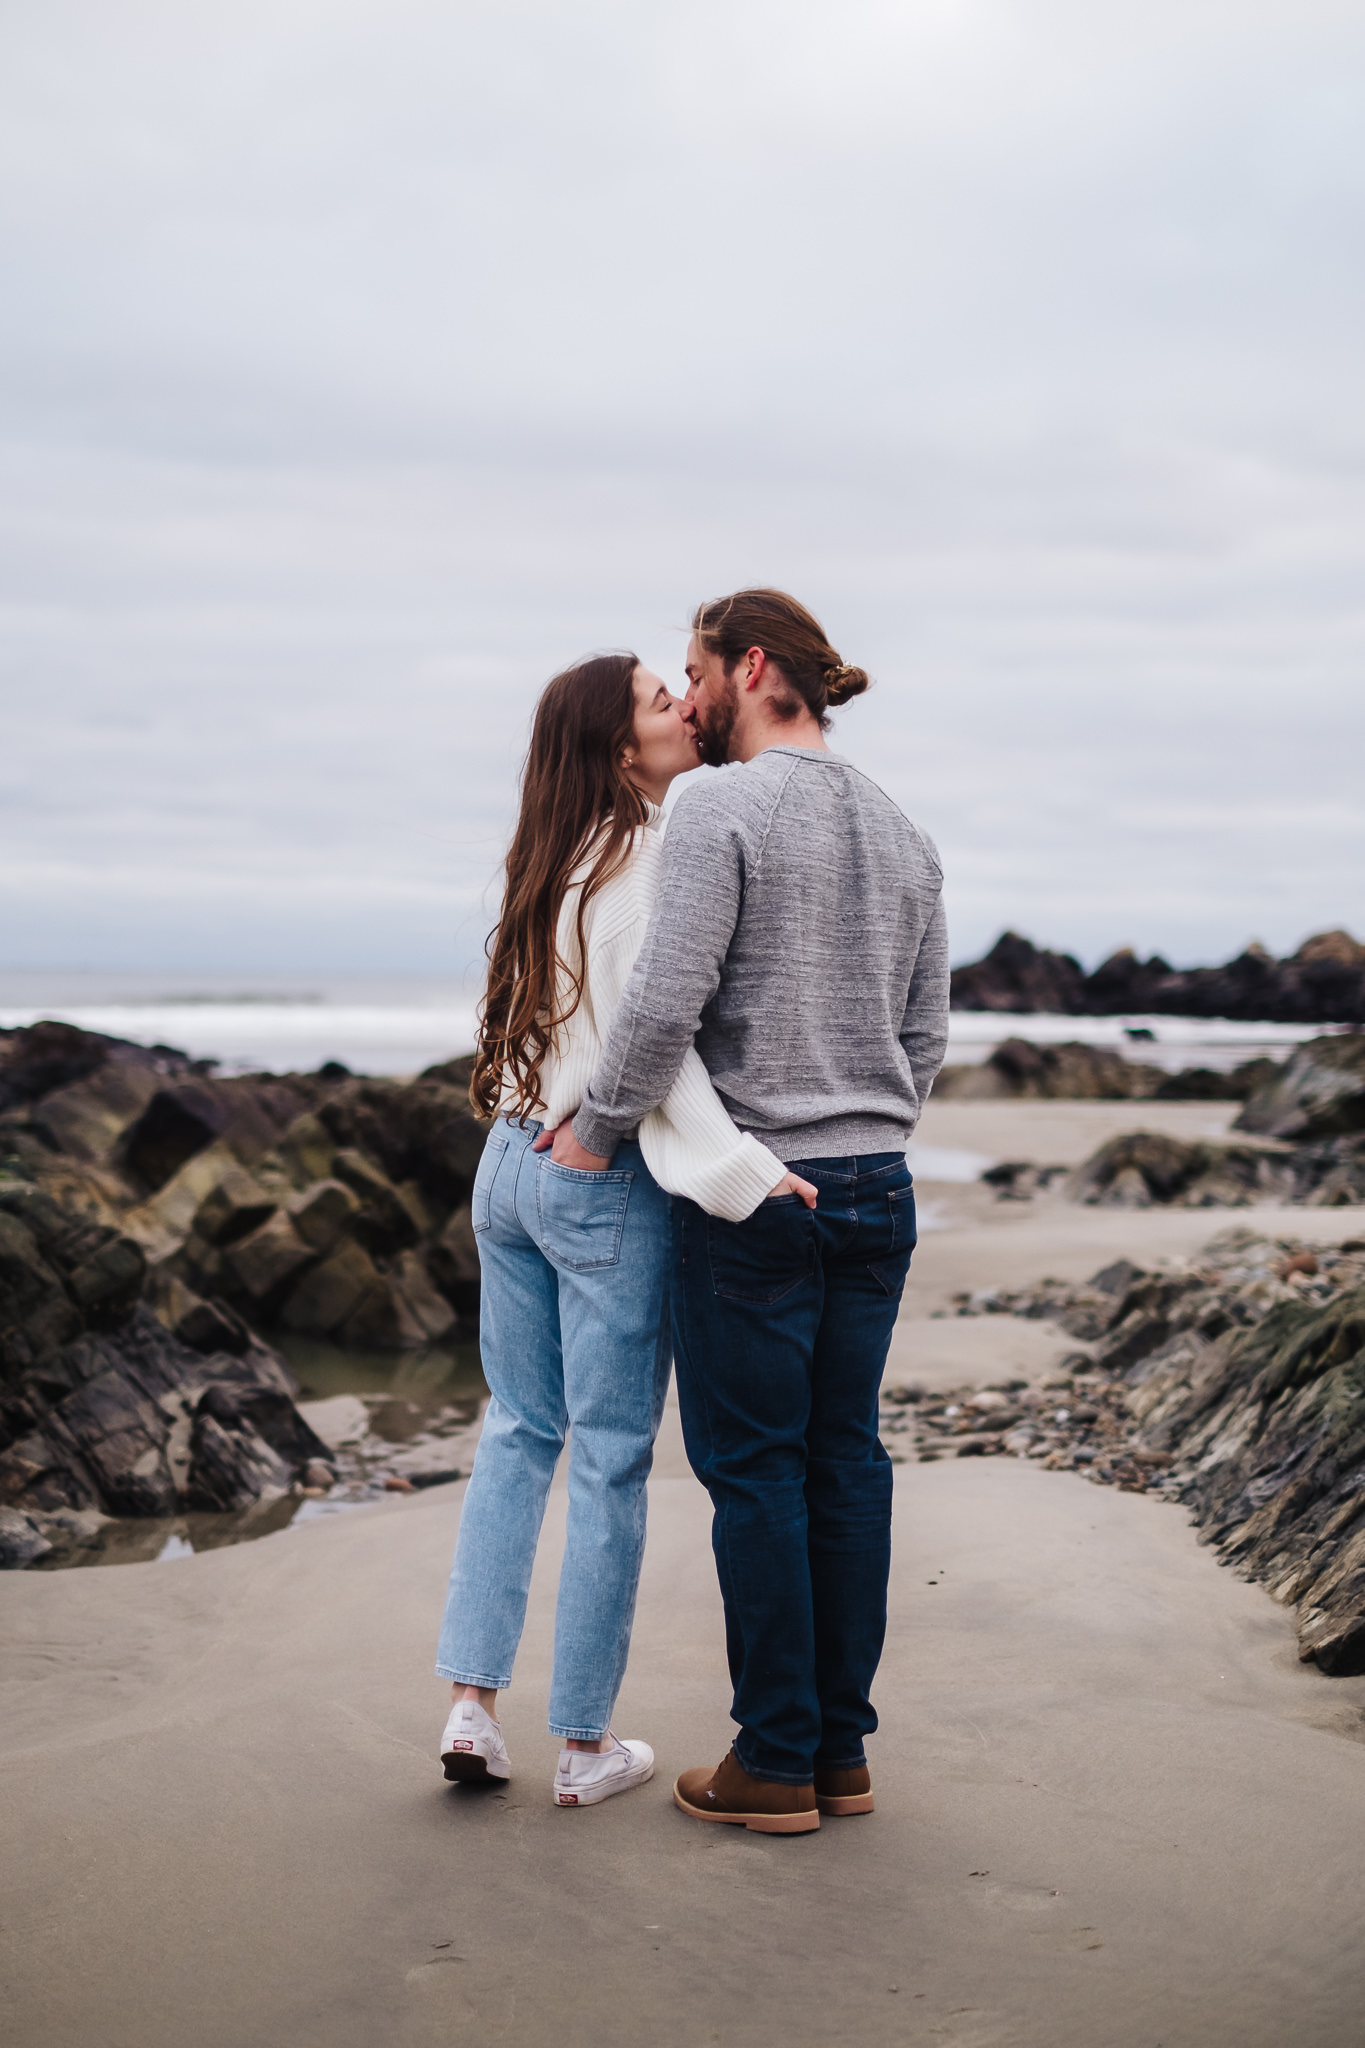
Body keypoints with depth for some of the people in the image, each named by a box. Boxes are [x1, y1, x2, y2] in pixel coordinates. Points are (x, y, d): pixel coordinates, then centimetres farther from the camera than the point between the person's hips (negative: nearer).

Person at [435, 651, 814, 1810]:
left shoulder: (556, 863, 9)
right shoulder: (652, 857, -15)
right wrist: (738, 1171, -23)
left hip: (511, 1165, 7)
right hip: (607, 1186, -7)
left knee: (519, 1431, 16)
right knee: (612, 1459, 3)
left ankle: (472, 1703, 15)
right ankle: (586, 1745, 13)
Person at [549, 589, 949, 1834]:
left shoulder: (723, 810, -12)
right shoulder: (903, 836, 11)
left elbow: (665, 1002, -20)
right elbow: (925, 1037, 14)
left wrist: (598, 1129, -6)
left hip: (751, 1190, -7)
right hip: (878, 1189, 7)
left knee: (753, 1465, 2)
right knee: (846, 1458, 11)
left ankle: (776, 1765, 8)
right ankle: (843, 1751, 18)